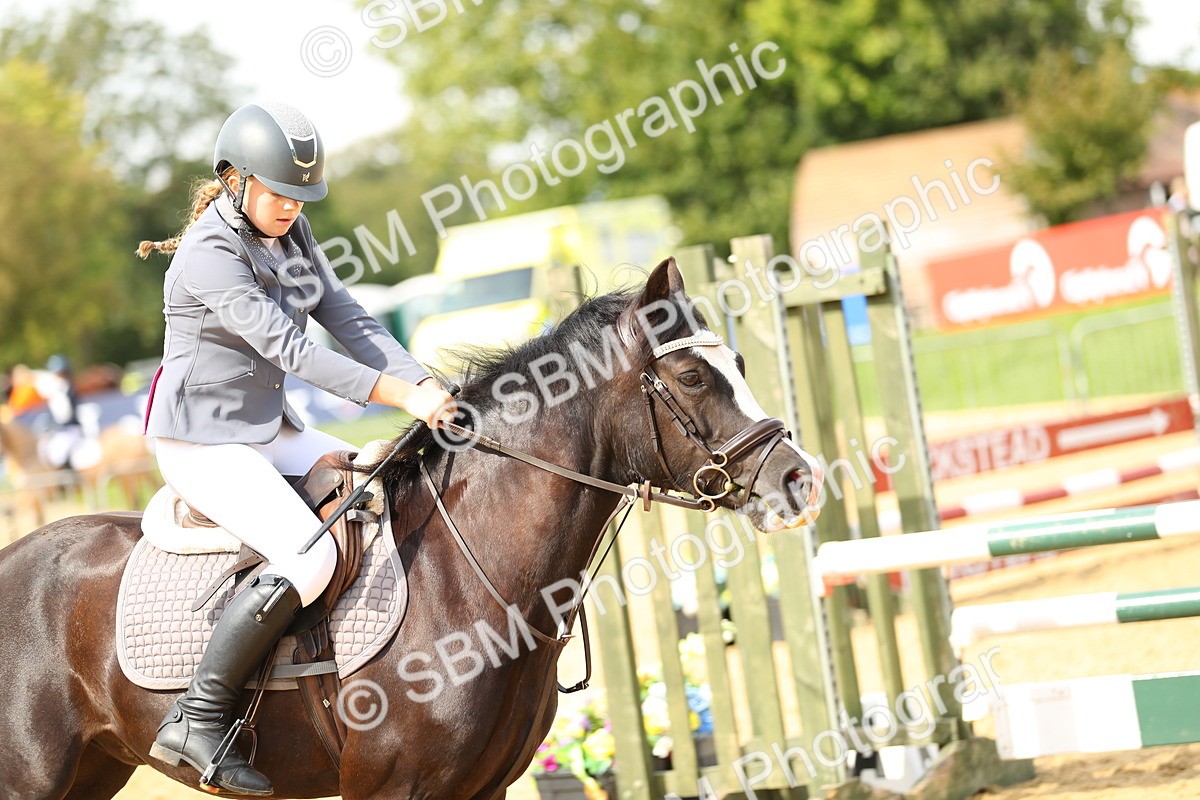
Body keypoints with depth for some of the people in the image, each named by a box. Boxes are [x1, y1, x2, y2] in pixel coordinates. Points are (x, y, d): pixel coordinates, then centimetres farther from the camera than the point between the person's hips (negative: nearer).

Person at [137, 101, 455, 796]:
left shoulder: (292, 232, 7)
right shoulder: (208, 256, -20)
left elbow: (348, 320, 4)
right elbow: (290, 348, -27)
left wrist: (424, 383, -11)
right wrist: (401, 396, -31)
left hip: (269, 430, 9)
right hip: (202, 443, -9)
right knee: (309, 555, -28)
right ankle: (197, 720, -23)